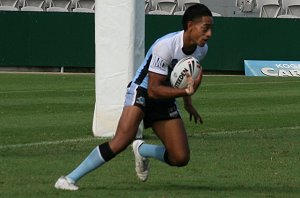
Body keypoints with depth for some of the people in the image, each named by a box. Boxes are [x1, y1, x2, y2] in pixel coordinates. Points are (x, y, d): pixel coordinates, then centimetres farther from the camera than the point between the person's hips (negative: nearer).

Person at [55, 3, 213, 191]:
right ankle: (69, 179, -25)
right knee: (124, 138, -31)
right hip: (142, 91, -7)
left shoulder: (201, 49, -3)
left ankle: (142, 150, 26)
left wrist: (188, 103, 22)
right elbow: (153, 90, -28)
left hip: (166, 98, 7)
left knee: (180, 158, -6)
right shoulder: (166, 46, -28)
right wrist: (187, 91, -37)